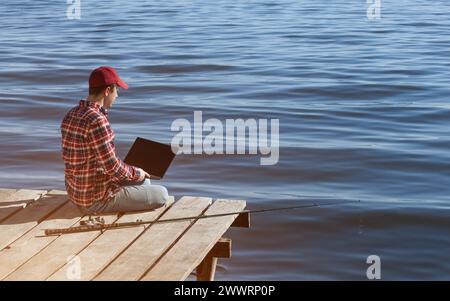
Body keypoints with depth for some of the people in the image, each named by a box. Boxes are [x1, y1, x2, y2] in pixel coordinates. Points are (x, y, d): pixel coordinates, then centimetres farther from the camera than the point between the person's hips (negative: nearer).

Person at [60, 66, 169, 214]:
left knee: (144, 182, 26)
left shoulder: (71, 115, 4)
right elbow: (113, 167, -25)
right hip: (96, 200, -10)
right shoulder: (97, 121, -25)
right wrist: (135, 173, -5)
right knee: (162, 195, 2)